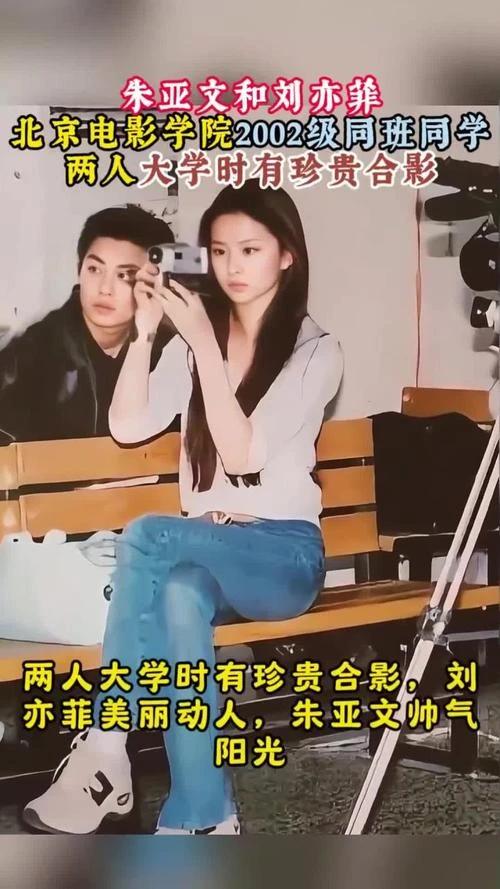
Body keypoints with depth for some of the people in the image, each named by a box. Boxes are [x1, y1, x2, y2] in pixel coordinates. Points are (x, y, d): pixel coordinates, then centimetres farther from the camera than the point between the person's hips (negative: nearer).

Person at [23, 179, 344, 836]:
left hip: (284, 554, -3)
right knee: (179, 596, -36)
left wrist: (205, 344, -18)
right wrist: (144, 333, -10)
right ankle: (205, 822, -35)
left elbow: (241, 454, -15)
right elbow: (127, 427, 0)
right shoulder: (195, 338, 11)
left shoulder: (315, 351, -4)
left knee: (148, 536, -33)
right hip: (203, 551, 3)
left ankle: (104, 753, -28)